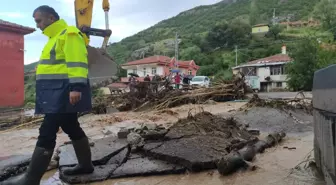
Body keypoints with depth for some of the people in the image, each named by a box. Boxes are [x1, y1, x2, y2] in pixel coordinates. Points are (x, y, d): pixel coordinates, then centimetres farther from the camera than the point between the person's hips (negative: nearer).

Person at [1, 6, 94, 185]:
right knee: (71, 128, 13)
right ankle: (85, 165, 24)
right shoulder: (55, 37, 25)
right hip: (58, 93, 11)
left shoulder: (69, 34, -8)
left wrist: (76, 87, -29)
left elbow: (77, 62, -20)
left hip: (63, 92, -11)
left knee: (47, 133, -8)